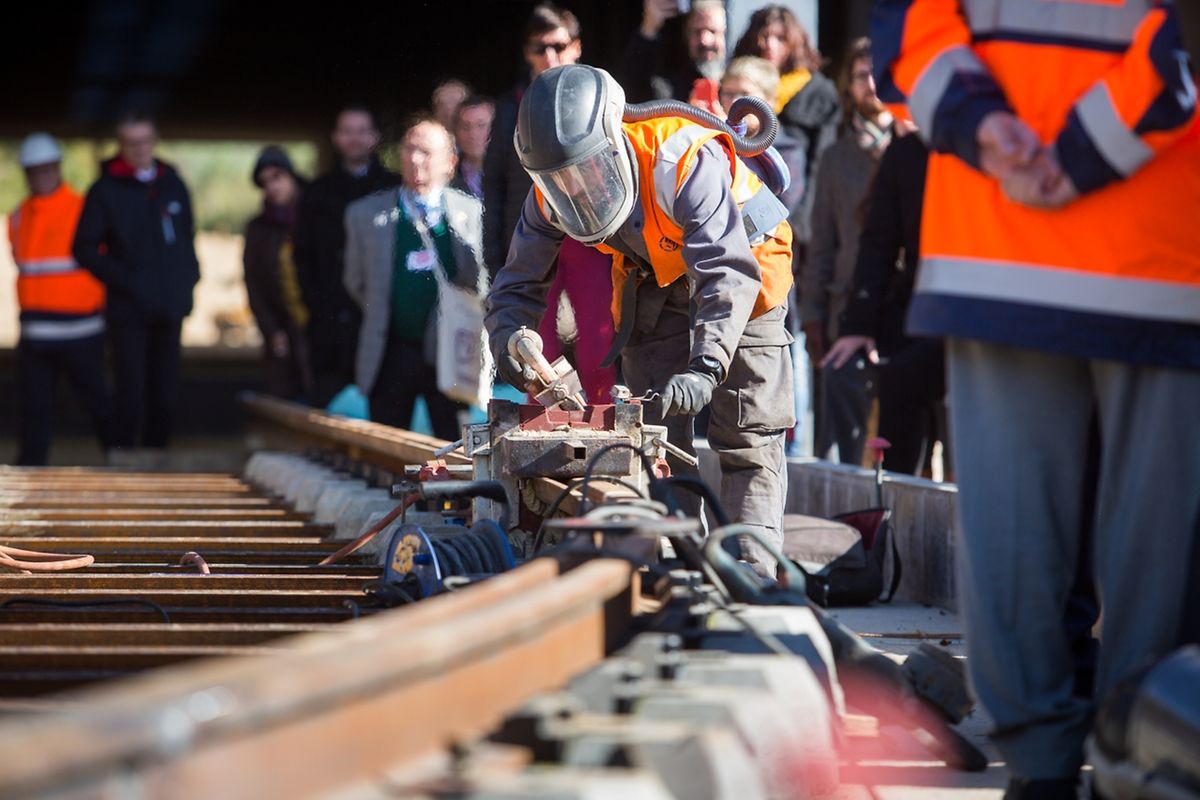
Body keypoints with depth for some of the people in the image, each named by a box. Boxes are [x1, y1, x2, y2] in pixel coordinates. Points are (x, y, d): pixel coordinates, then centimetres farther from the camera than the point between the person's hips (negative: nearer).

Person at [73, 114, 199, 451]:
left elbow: (187, 236, 23)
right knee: (131, 391, -9)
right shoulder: (106, 190, -1)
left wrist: (188, 277, 8)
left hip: (169, 308, 4)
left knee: (165, 394, 5)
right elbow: (85, 249, -1)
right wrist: (122, 279, -10)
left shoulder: (173, 184, 13)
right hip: (128, 309, -4)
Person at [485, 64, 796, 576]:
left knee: (749, 437, -10)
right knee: (656, 428, -2)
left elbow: (729, 272, -45)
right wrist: (510, 343, -33)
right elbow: (517, 287, -11)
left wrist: (704, 369, -56)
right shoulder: (549, 197, -21)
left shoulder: (684, 161, -40)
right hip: (653, 280, 5)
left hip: (741, 257, -5)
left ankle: (752, 567, -13)